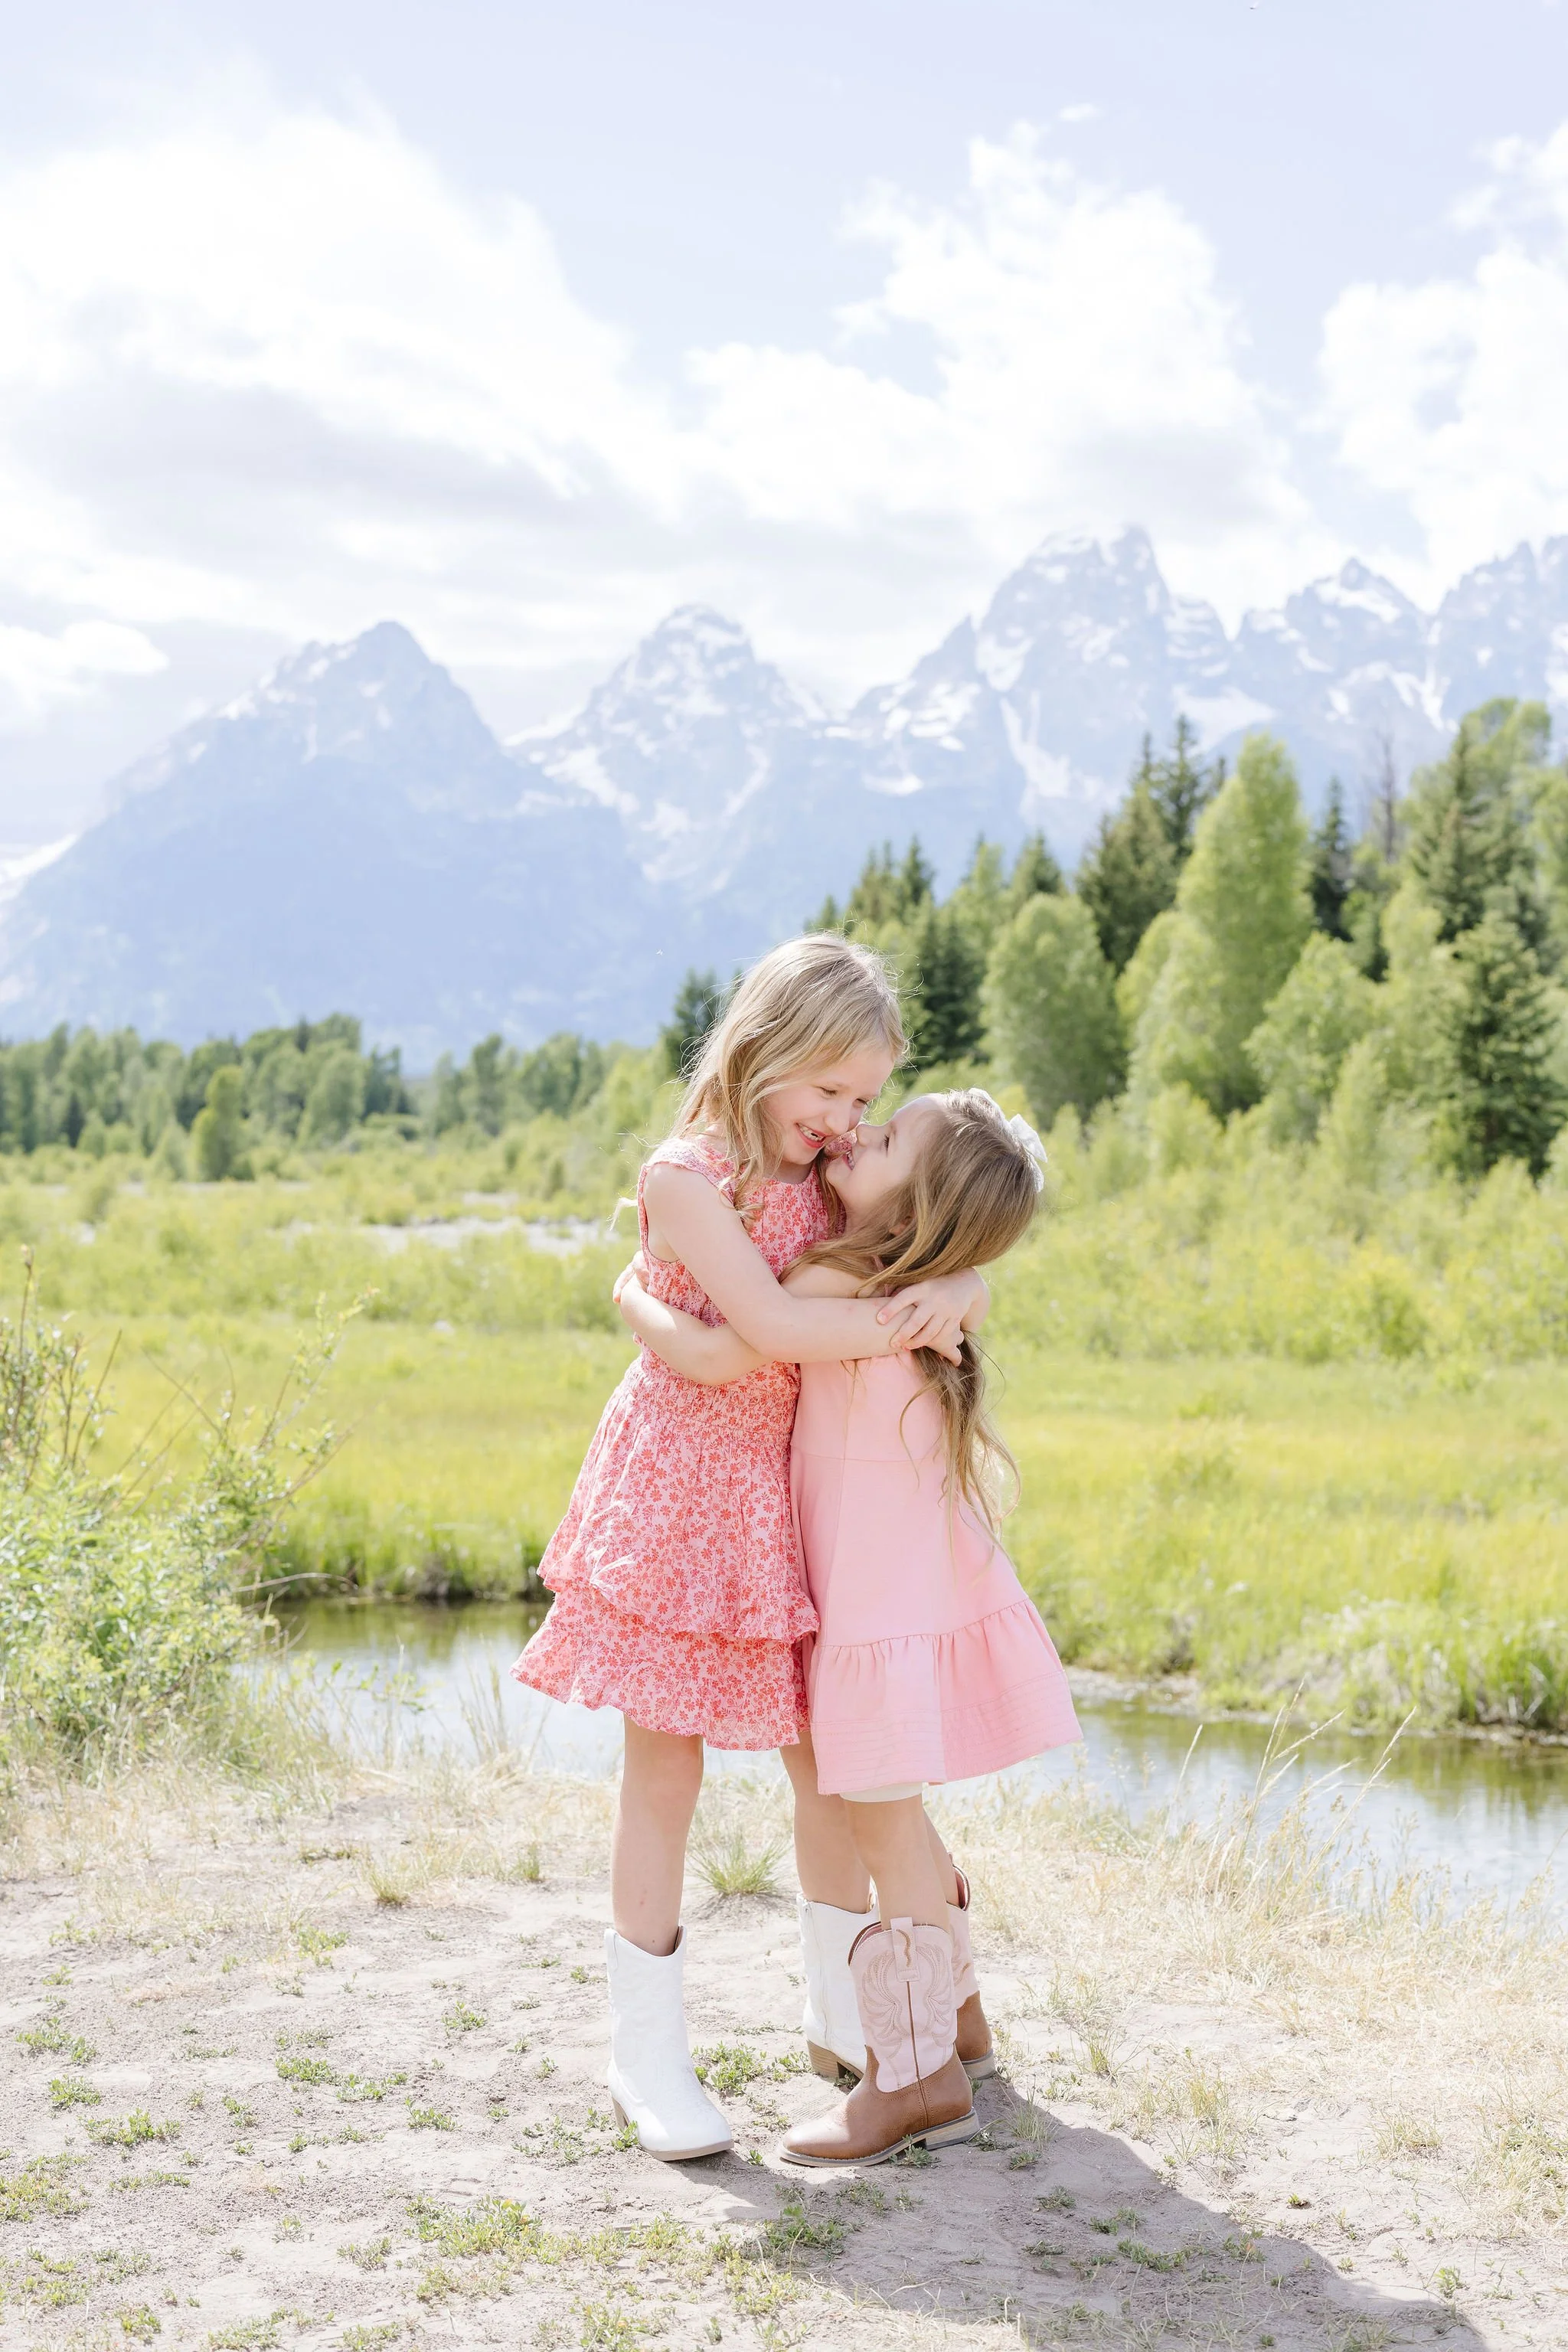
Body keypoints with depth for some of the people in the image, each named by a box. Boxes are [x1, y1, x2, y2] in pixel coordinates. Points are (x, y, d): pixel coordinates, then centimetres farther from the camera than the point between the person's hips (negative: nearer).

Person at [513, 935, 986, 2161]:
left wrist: (953, 1296, -18)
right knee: (665, 1766, -1)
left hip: (782, 1488, 7)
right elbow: (772, 1326, -25)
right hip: (680, 1489, -6)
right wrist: (908, 1323, -19)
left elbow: (962, 1270, 5)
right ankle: (646, 2049, 9)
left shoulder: (828, 1180, 8)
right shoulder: (685, 1177, -14)